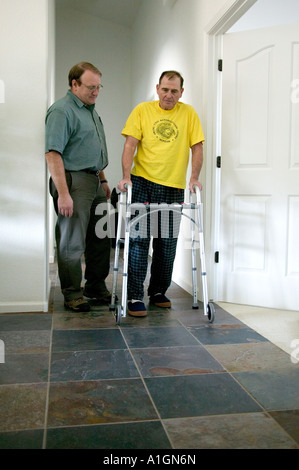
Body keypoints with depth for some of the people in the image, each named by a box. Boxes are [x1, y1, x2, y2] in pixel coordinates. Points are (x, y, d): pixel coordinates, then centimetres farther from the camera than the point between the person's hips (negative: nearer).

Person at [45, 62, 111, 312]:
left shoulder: (90, 109, 18)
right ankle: (72, 294, 10)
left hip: (94, 181, 9)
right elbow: (53, 154, -19)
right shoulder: (61, 111, -12)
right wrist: (63, 193, -24)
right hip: (73, 181, -9)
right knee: (72, 242, -2)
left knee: (100, 238, 13)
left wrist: (103, 180, 23)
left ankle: (96, 286, 27)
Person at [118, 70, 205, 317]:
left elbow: (197, 147, 6)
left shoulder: (189, 113, 8)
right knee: (138, 239, -7)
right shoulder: (142, 110, 4)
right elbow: (130, 144, -3)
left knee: (167, 244, 7)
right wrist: (126, 176, -15)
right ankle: (135, 296, 0)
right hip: (142, 183, -2)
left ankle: (158, 291, 23)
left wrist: (194, 177, -7)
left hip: (173, 187, 2)